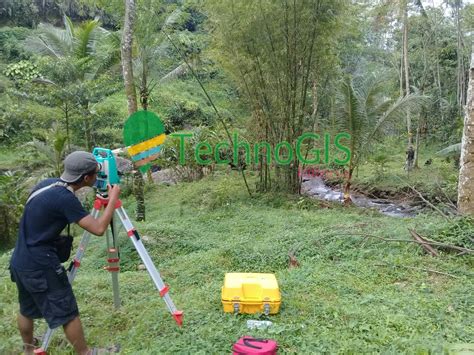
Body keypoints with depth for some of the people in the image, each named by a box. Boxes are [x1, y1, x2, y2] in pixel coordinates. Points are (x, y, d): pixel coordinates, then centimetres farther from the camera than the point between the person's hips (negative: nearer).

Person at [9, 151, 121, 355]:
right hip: (41, 266, -9)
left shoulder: (47, 183, 3)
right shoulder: (64, 198, -22)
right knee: (67, 313, 5)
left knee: (27, 309, 26)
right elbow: (98, 229, -24)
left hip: (20, 263, 9)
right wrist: (113, 199, -11)